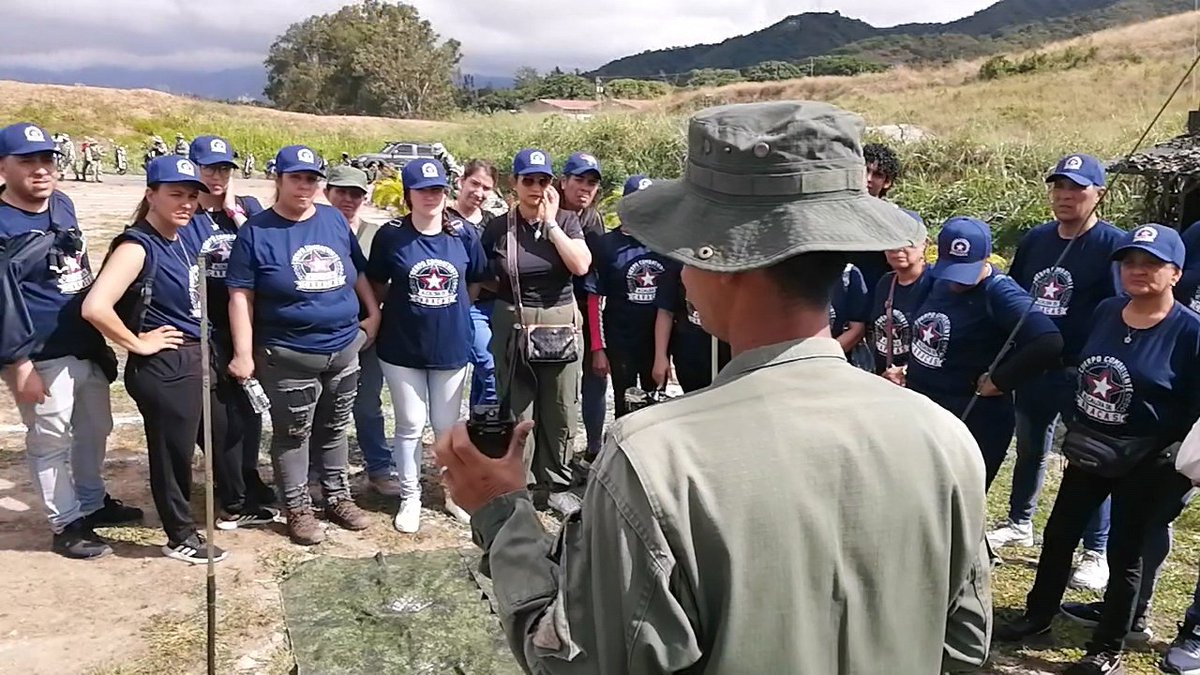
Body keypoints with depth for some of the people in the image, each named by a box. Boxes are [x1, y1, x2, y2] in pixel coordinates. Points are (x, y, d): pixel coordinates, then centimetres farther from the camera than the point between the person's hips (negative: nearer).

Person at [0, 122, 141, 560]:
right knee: (50, 442, 6)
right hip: (44, 360, -8)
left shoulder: (63, 205, 6)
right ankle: (67, 525, 20)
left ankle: (93, 504, 40)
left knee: (94, 430, 22)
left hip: (88, 350, 9)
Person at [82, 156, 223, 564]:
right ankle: (181, 537, 23)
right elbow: (95, 307, -31)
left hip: (193, 359, 9)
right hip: (162, 367, -9)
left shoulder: (177, 240, 6)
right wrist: (138, 344, -20)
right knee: (172, 451, 6)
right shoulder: (137, 246, -20)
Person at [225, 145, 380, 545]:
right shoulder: (256, 232, -8)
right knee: (293, 435, 8)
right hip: (289, 356, -4)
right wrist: (244, 354, -14)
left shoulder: (335, 220, 4)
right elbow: (241, 296, -10)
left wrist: (374, 313, 10)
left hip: (345, 348, 4)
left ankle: (338, 497, 32)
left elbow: (358, 273, 15)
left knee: (334, 429, 18)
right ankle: (297, 509, 22)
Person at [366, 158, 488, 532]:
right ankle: (410, 497, 25)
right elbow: (377, 286, 3)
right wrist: (406, 306, 0)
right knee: (410, 425, 9)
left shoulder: (464, 234, -5)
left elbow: (475, 284, 7)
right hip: (403, 347, -1)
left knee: (447, 425, 14)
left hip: (451, 345, 1)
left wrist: (449, 308, 4)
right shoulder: (391, 235, -10)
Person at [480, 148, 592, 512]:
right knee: (517, 410, 2)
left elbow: (581, 266, -14)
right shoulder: (498, 227, 1)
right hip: (513, 328, -1)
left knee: (560, 410, 8)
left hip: (561, 326, 1)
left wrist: (550, 222, -11)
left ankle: (554, 484, 24)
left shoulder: (566, 221, 3)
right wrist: (503, 289, -3)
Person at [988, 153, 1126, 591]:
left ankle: (1096, 553, 16)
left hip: (1083, 374, -6)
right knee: (1029, 449, 20)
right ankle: (1019, 524, 38)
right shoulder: (1035, 240, 8)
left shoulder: (1113, 245, -11)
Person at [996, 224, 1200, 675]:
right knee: (1058, 535, 15)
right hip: (1086, 449, 6)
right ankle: (1037, 616, 36)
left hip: (1145, 463, -5)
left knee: (1124, 552, 8)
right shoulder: (1106, 312, 0)